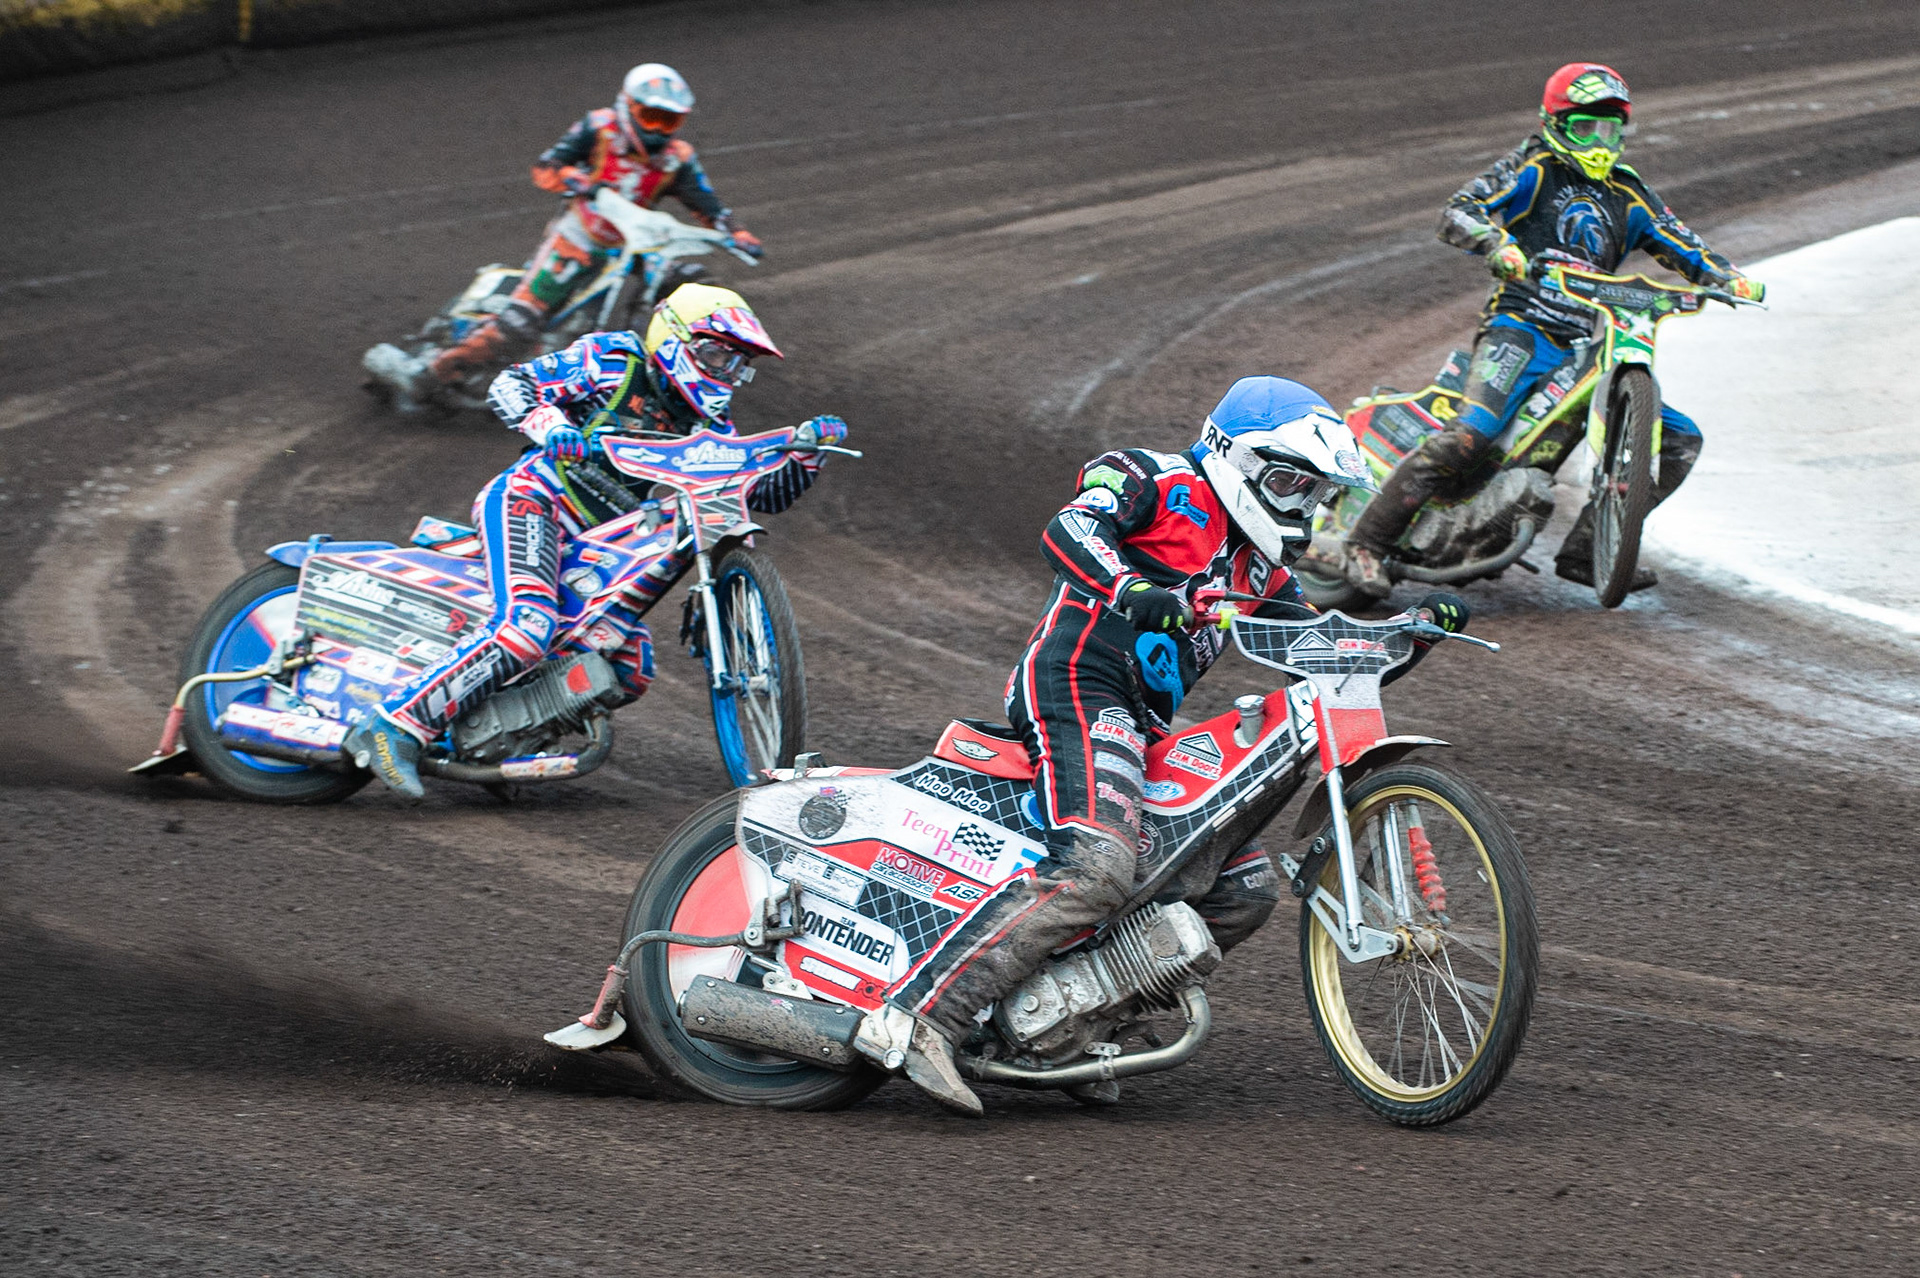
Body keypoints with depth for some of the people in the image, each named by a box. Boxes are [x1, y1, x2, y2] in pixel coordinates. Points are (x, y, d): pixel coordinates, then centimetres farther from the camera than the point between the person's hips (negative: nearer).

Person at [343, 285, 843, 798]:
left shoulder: (705, 428, 16)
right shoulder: (611, 359, -2)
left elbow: (769, 493, 15)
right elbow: (509, 385, -5)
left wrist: (806, 452, -5)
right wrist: (547, 423, -25)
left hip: (592, 541, 8)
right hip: (529, 500, -8)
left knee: (630, 673, 3)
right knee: (527, 628, -32)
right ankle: (393, 727, -32)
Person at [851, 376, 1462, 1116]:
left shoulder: (1258, 567, 26)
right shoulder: (1160, 485, 1)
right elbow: (1070, 531, -17)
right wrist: (1134, 593, -37)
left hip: (1144, 723, 10)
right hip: (1078, 684, -10)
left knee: (1246, 888, 6)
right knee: (1094, 869, -30)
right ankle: (914, 1019, -36)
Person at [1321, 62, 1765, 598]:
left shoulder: (1628, 196, 21)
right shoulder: (1535, 169, 5)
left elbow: (1681, 244, 20)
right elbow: (1458, 212, -7)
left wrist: (1729, 278, -1)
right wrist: (1498, 244, -28)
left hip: (1588, 349, 7)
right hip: (1521, 328, -7)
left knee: (1680, 441, 1)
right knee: (1470, 434, -30)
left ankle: (1585, 551, 2)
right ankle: (1364, 545, -28)